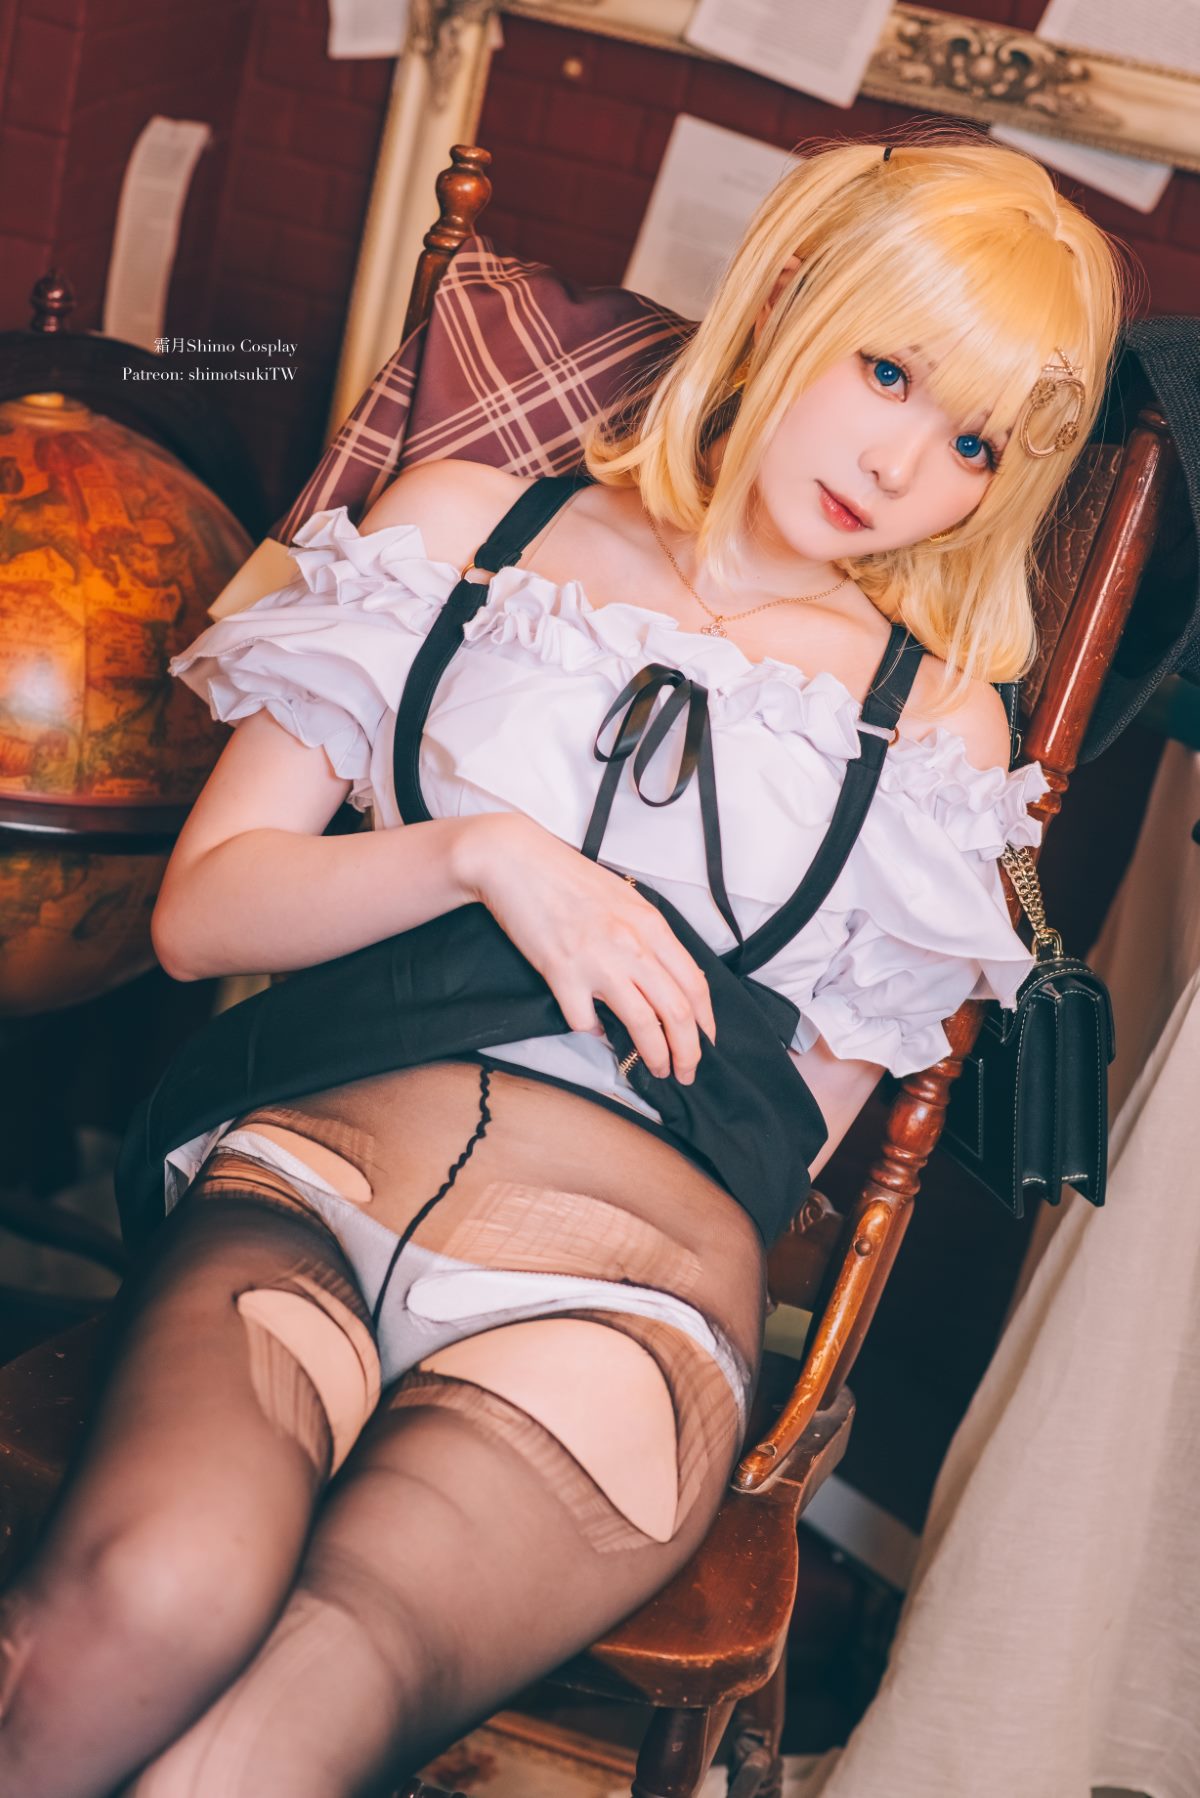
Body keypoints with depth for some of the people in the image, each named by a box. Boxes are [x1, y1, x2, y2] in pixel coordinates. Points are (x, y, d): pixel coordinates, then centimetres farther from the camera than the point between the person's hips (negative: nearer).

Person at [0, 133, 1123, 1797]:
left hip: (627, 1273, 0)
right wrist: (482, 852, -5)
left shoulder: (939, 719, 15)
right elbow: (201, 907, 9)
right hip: (310, 1172, 1)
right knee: (157, 1595, -32)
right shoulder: (468, 525, 14)